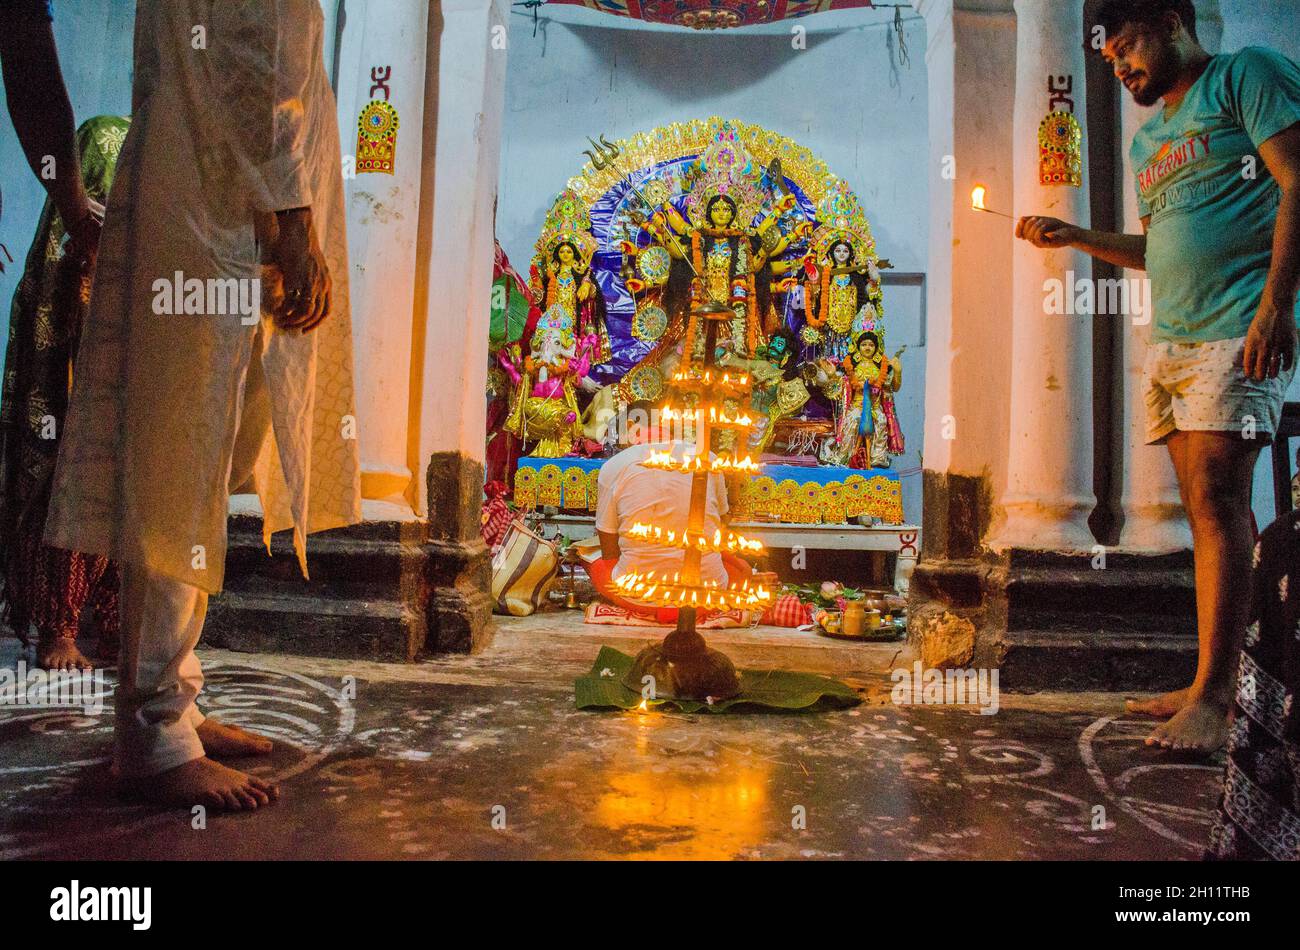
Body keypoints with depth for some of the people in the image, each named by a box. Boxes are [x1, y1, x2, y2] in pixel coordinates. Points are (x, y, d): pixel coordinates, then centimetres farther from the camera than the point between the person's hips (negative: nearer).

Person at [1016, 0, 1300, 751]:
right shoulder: (1149, 139, 25)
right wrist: (1074, 237, 17)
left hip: (1239, 331, -7)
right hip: (1170, 339, 8)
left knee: (1216, 497, -15)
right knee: (1206, 505, 5)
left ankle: (1211, 696, -13)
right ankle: (1217, 679, 9)